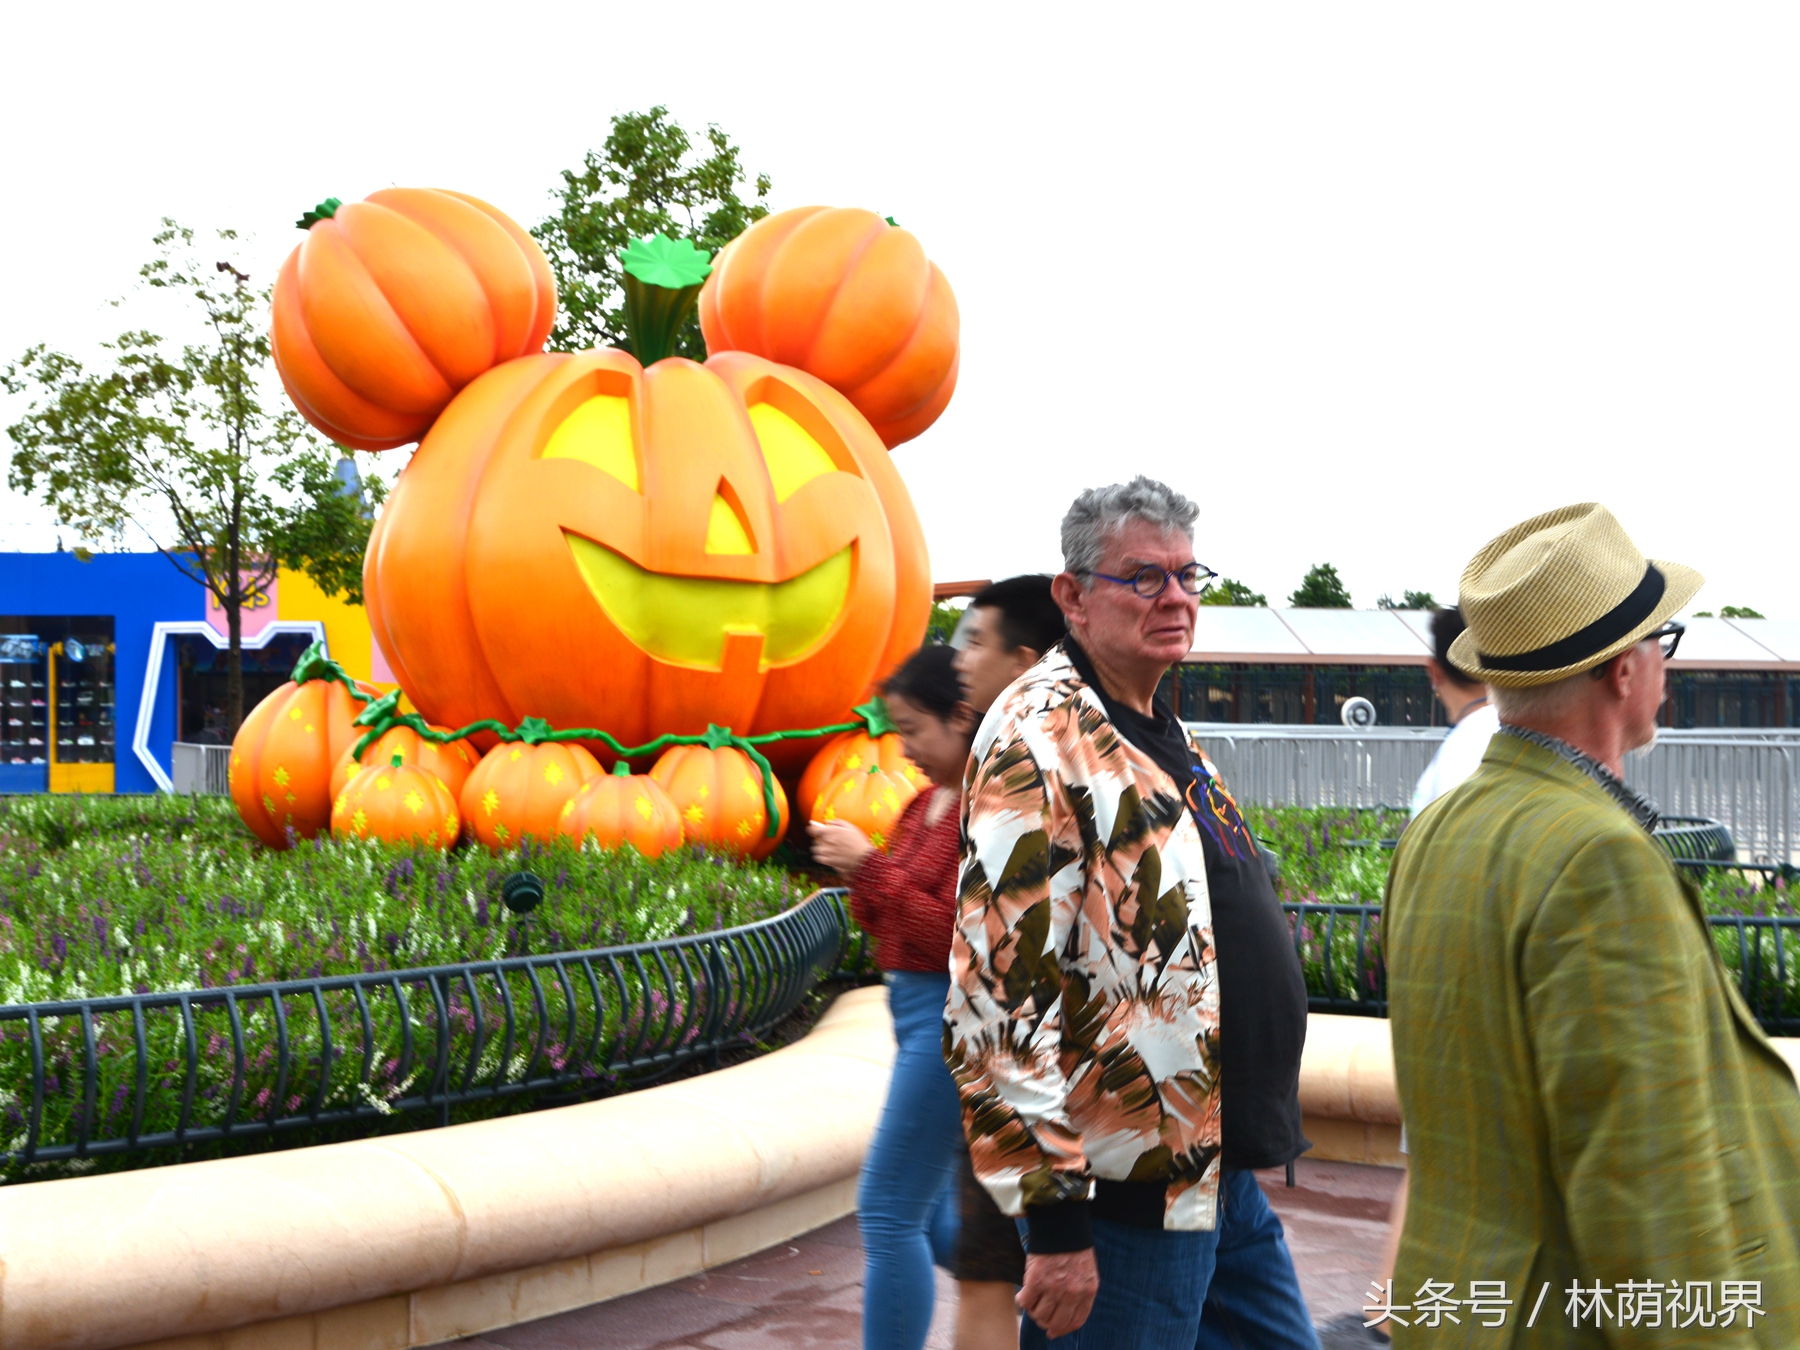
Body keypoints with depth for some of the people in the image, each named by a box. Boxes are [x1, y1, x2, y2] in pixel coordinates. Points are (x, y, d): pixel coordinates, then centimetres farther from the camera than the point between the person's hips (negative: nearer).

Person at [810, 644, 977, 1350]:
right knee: (937, 1220, 15)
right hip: (919, 1010, 10)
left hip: (953, 1019, -10)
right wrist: (857, 875, -2)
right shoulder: (927, 803, 12)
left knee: (889, 1209, -6)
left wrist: (870, 863, -18)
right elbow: (886, 924, 17)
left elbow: (955, 935, -21)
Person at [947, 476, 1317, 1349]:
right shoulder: (1039, 742, -17)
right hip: (1125, 1192, -9)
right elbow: (999, 994, -23)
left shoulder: (1159, 737, 15)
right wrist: (1052, 1219, -23)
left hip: (1221, 1174, 10)